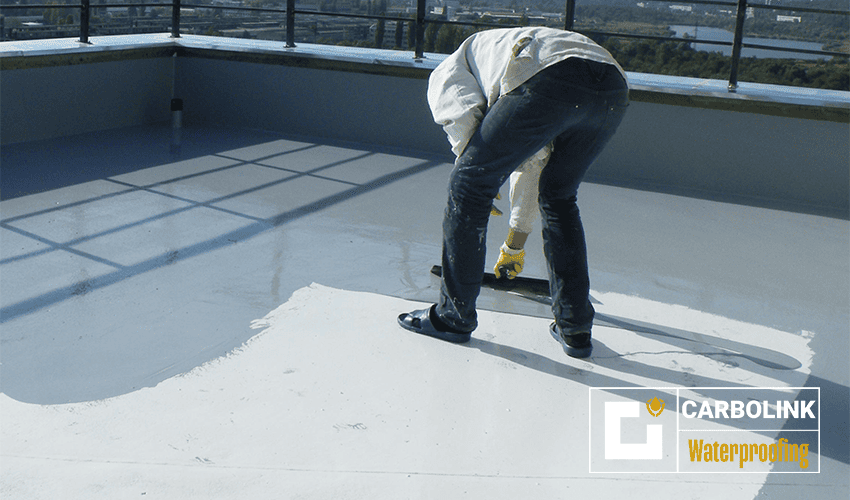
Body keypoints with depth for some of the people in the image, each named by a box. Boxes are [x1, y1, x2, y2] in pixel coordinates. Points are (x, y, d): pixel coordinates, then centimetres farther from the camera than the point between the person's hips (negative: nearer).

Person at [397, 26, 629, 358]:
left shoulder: (445, 72, 29)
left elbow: (462, 117, 3)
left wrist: (477, 175, 19)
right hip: (614, 89, 7)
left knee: (468, 185, 11)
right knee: (559, 198, 27)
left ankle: (453, 316, 19)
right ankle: (575, 328, 25)